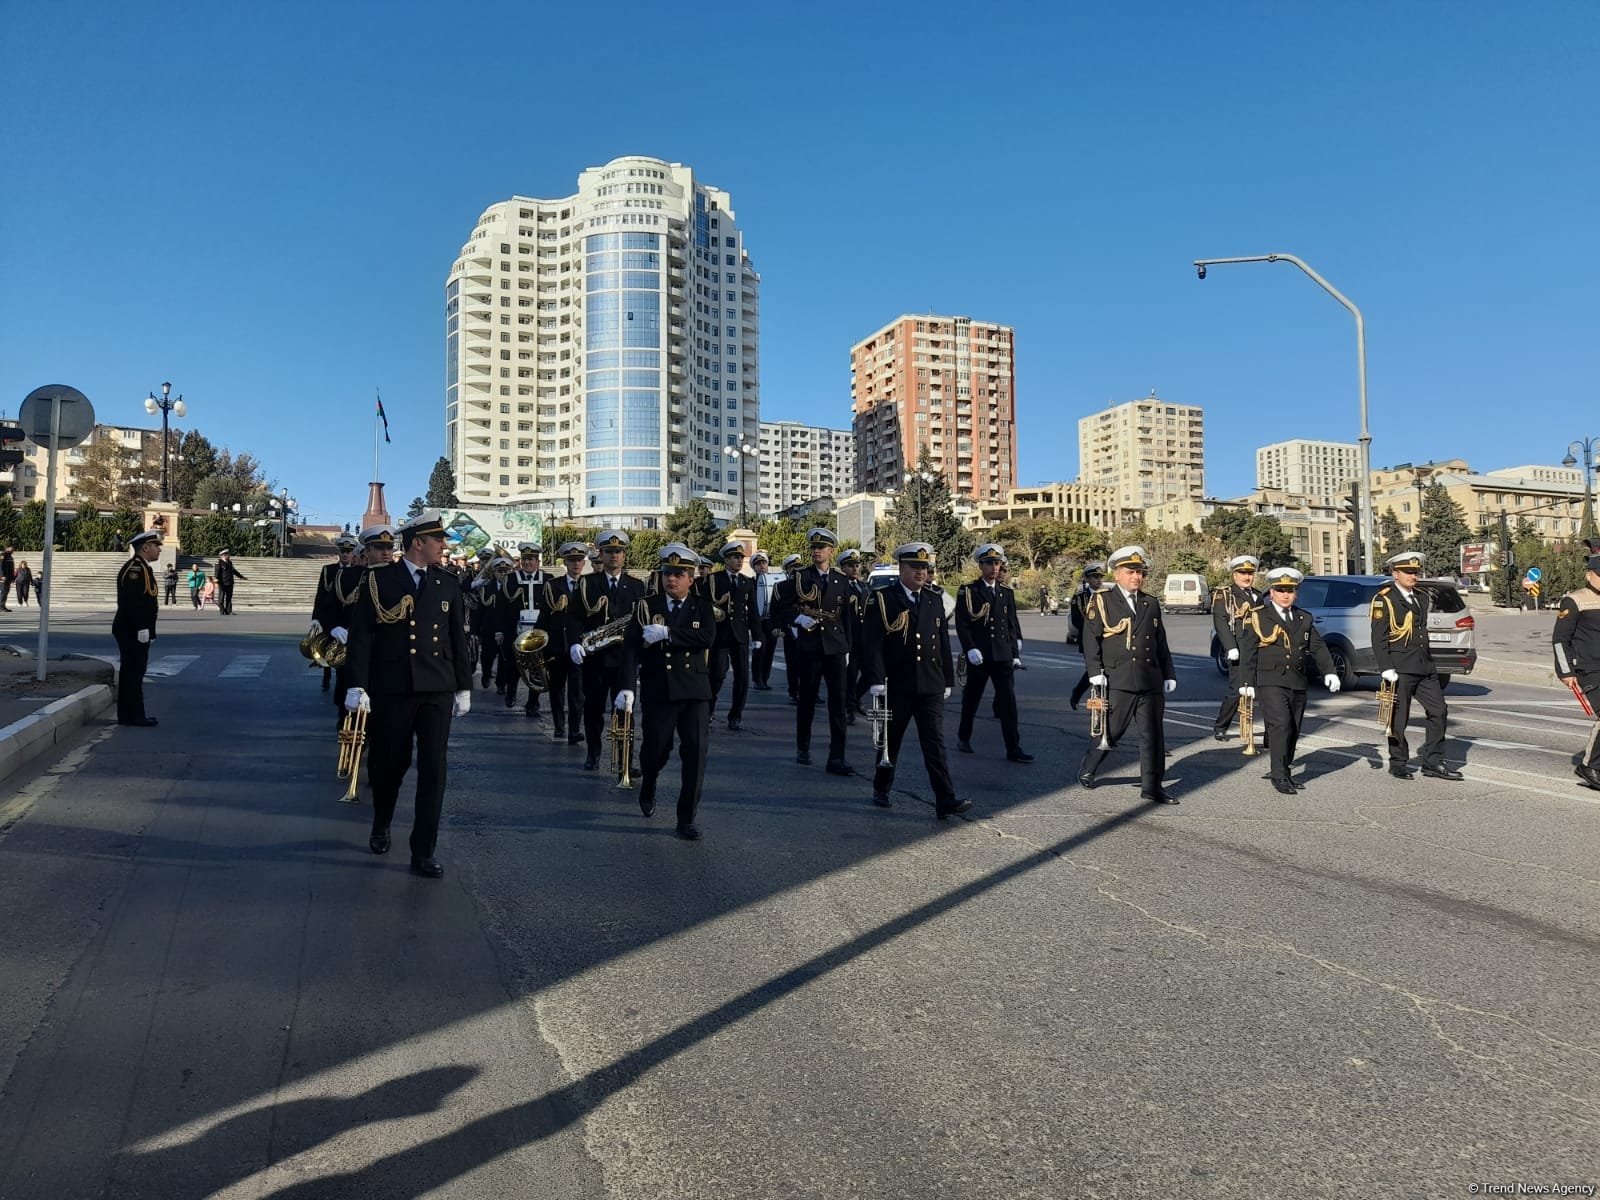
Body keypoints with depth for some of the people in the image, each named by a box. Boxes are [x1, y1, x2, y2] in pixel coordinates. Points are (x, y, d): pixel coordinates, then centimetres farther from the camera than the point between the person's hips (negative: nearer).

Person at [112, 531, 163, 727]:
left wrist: (147, 629, 18)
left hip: (134, 631, 11)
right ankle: (132, 715, -3)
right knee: (133, 672, -7)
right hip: (133, 631, -11)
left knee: (133, 672, 14)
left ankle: (131, 714, 20)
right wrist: (142, 628, -25)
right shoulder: (135, 568, -15)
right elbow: (131, 601, -23)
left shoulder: (142, 567, 18)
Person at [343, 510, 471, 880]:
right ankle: (381, 827, 39)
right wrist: (357, 686, -12)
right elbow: (361, 635, -5)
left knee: (433, 768, -3)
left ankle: (423, 852, 5)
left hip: (437, 690, 2)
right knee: (388, 763, 11)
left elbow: (458, 637, 11)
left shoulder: (448, 583, 8)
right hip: (391, 690, -2)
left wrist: (463, 687, 9)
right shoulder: (377, 580, -1)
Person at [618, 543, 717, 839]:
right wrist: (627, 686, -17)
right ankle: (648, 785, 41)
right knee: (655, 750, 5)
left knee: (695, 753, -5)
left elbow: (707, 638, -13)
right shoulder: (646, 606, 3)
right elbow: (630, 647, -5)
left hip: (695, 692, 1)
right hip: (657, 691, 0)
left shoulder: (702, 607, 6)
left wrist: (667, 633, -19)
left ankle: (687, 818, 5)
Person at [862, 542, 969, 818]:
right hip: (896, 686, -3)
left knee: (935, 743, -4)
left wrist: (947, 681, 13)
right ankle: (881, 789, 32)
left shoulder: (935, 601, 11)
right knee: (891, 740, 12)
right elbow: (872, 644, -10)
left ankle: (945, 801, -8)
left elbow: (944, 644, 15)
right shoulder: (882, 599, -4)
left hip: (931, 687, 3)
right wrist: (876, 681, -17)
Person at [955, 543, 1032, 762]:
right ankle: (963, 738, 29)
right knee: (971, 699, 10)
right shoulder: (967, 591, -1)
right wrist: (970, 649, -16)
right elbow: (961, 624, -7)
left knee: (1008, 701, -3)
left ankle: (1013, 749, -2)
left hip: (1003, 657, 3)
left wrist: (1016, 653, 8)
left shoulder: (1007, 592, 11)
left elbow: (1013, 625, 13)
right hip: (978, 656, -3)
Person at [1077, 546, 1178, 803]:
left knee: (1153, 735, 5)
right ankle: (1087, 770, 26)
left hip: (1151, 683, 5)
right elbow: (1091, 639, -4)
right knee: (1110, 732, 3)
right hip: (1117, 682, -4)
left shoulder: (1152, 604, 16)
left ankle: (1151, 787, 13)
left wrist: (1169, 675, 15)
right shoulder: (1101, 602, 1)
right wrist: (1095, 671, -12)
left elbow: (1161, 644, 19)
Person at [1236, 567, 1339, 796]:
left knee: (1293, 730, 8)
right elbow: (1247, 651, -3)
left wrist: (1330, 672, -6)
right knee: (1280, 725, -17)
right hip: (1270, 682, -5)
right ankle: (1279, 776, -12)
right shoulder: (1257, 617, 0)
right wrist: (1246, 682, -8)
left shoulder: (1304, 619, 15)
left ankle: (1284, 772, 20)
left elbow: (1318, 647, 9)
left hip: (1297, 683, 6)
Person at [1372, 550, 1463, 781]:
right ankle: (1398, 763, 14)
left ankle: (1433, 763, 13)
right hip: (1400, 669, -7)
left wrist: (1429, 661, 20)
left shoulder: (1422, 597, 16)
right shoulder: (1384, 599, -7)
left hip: (1425, 666, 7)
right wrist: (1386, 669, -17)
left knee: (1438, 712, 5)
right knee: (1399, 718, 1)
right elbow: (1378, 637, -11)